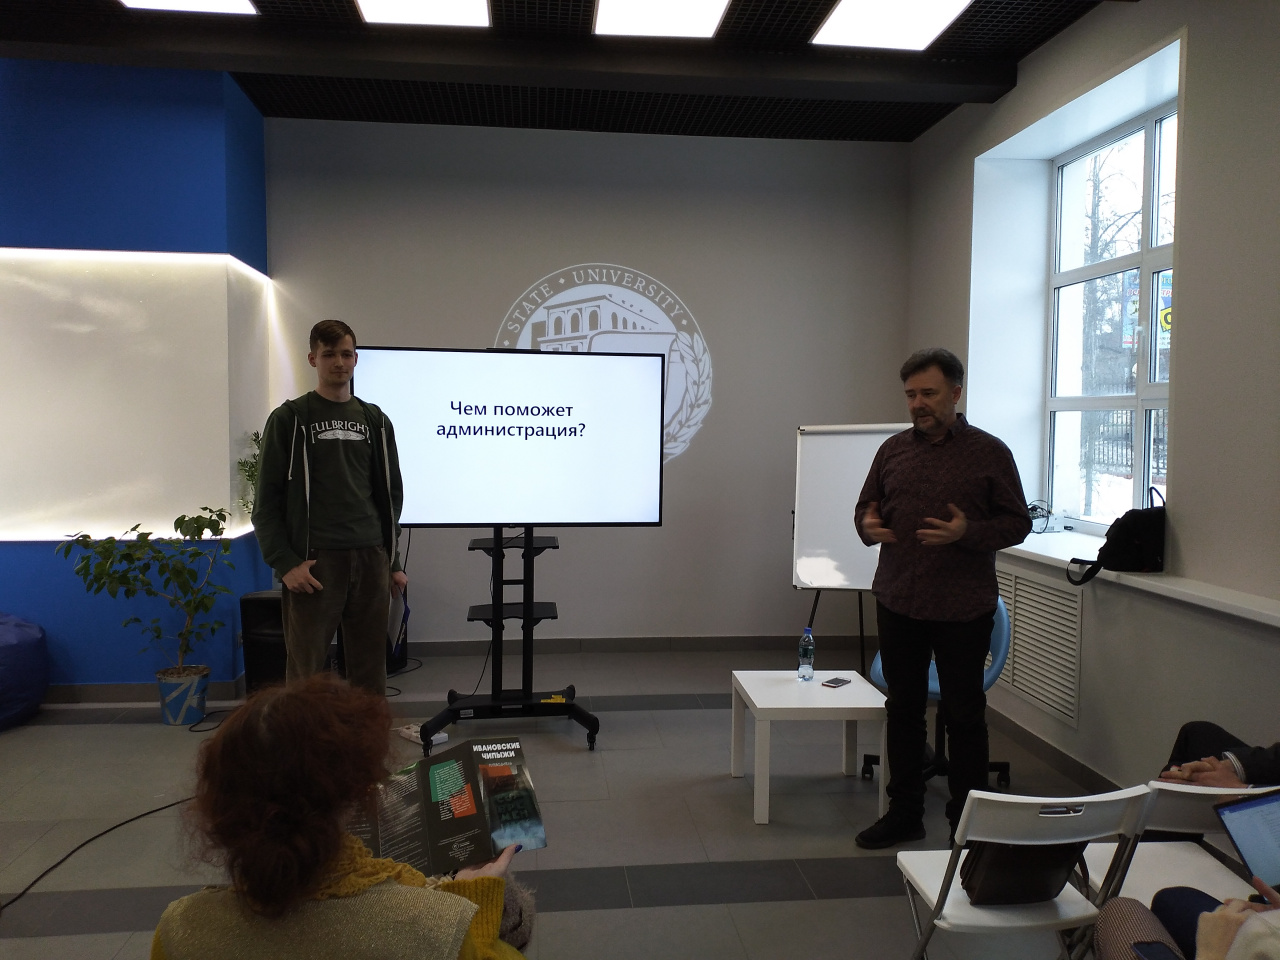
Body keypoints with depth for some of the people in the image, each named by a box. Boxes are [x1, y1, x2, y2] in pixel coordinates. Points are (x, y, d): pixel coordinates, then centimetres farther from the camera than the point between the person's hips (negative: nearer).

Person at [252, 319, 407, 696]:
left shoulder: (375, 421, 14)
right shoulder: (289, 419, 2)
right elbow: (266, 500, -1)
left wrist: (394, 562, 11)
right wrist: (285, 563, -11)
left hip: (371, 561, 4)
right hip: (314, 564, -3)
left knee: (371, 672, 8)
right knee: (305, 672, -1)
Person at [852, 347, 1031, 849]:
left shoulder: (990, 452, -3)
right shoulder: (892, 449, 9)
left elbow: (1017, 522, -3)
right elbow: (865, 507, 16)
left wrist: (966, 533, -20)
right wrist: (868, 526, -8)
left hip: (962, 610, -4)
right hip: (897, 602, 4)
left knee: (964, 715, 6)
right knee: (903, 708, 13)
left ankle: (967, 821, 21)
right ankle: (904, 812, 27)